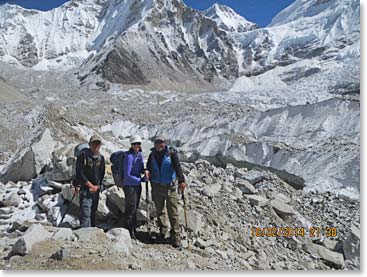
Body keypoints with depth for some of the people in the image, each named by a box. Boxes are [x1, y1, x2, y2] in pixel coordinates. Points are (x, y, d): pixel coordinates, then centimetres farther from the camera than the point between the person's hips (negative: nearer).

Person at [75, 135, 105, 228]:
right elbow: (79, 172, -10)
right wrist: (90, 185, -11)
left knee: (93, 212, 14)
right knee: (85, 213, -12)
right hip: (85, 188, -5)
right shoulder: (83, 155, -7)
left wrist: (97, 186, -4)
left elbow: (102, 174, 11)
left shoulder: (101, 158, 8)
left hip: (96, 189, 5)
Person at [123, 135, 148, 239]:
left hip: (137, 185, 8)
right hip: (129, 185, -8)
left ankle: (133, 229, 32)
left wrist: (145, 171, -9)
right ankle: (130, 231, 15)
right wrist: (141, 180, -17)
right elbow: (127, 175, -20)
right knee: (131, 208, 0)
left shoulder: (140, 155, 5)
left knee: (135, 208, 17)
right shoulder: (129, 156, -19)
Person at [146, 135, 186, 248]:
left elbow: (177, 167, -16)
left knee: (173, 212, -4)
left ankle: (176, 236, 2)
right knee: (159, 210, 14)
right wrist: (147, 171, -10)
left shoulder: (171, 153, -7)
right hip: (157, 187, 4)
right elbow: (148, 167, 15)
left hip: (170, 187, -4)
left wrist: (181, 180, -29)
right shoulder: (152, 155, 7)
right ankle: (163, 230, 32)